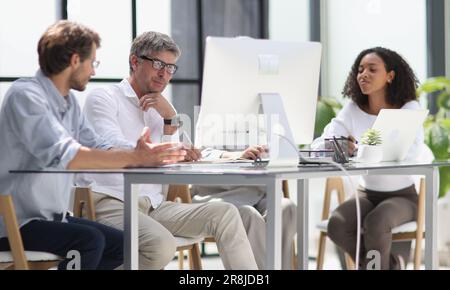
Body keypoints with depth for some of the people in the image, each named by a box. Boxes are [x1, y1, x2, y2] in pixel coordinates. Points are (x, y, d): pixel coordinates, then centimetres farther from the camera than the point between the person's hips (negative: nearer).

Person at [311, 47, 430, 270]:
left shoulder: (409, 109, -11)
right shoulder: (352, 110, -2)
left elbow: (413, 150, -29)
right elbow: (320, 144, -14)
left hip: (402, 196, -4)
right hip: (367, 194, 4)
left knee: (375, 223, -34)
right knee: (337, 225, -24)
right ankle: (389, 263, 0)